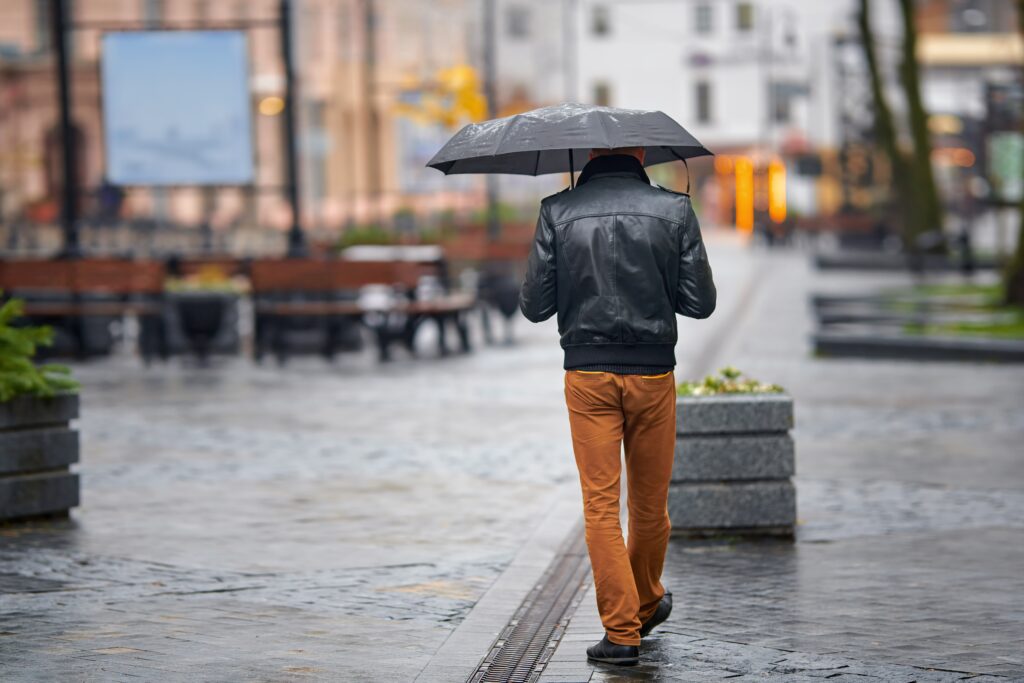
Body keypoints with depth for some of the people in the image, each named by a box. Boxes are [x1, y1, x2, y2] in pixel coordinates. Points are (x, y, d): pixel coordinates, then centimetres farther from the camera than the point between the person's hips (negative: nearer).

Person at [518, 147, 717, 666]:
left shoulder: (557, 213, -3)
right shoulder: (674, 210, -2)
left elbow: (534, 306, -3)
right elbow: (701, 303, -2)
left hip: (587, 374, -1)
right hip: (653, 373, 1)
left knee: (600, 503, 2)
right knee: (650, 502, 16)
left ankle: (621, 631, -3)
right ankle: (646, 606, 34)